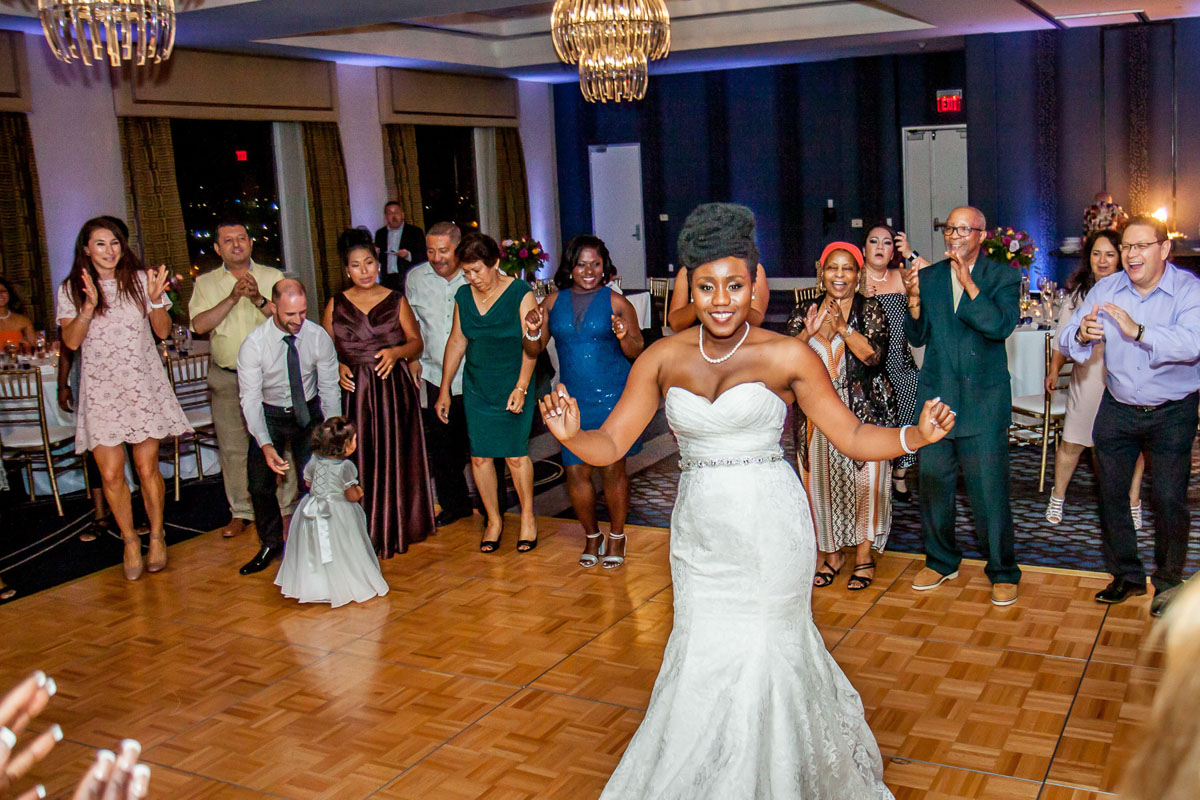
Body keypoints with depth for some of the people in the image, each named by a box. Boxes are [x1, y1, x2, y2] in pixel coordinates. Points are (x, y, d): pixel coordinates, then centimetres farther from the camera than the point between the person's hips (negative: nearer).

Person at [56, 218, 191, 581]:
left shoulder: (139, 279, 3)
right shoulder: (71, 289, 4)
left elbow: (163, 330, 4)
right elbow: (71, 341, -5)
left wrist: (156, 299, -13)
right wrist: (89, 305, -18)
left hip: (143, 384, 0)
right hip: (101, 390, 0)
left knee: (147, 469, 1)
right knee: (111, 475, -2)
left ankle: (156, 537, 20)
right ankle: (130, 540, 18)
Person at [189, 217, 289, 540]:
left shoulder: (273, 277, 4)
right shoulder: (205, 283, 6)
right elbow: (199, 324, -9)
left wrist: (259, 299, -22)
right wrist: (232, 298, -20)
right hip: (226, 377, 2)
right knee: (232, 448, 7)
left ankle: (286, 509, 12)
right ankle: (241, 511, 20)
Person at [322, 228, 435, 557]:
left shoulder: (396, 301, 6)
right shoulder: (336, 304, 7)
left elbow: (416, 342, 5)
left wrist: (396, 352, -15)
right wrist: (337, 367, -9)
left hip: (393, 389, 0)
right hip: (353, 391, 0)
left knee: (394, 458, 2)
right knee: (358, 460, -2)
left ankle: (396, 529, 15)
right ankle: (365, 535, 7)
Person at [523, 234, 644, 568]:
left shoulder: (616, 302, -2)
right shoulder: (554, 301, 7)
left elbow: (637, 352, -3)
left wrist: (624, 336, -24)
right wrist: (533, 330, -10)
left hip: (613, 396, -3)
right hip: (573, 399, 3)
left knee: (613, 468, 1)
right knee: (576, 471, 3)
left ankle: (616, 537, 21)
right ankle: (591, 536, 25)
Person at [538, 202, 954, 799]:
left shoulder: (786, 356, -6)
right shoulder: (663, 358, 1)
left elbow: (851, 436, -3)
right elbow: (610, 445, -1)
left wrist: (916, 435, -20)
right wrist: (569, 436, -22)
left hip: (768, 530, -3)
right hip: (698, 532, 3)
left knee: (756, 662, 4)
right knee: (704, 657, 11)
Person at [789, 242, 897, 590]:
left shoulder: (870, 309, 0)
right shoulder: (806, 311, 9)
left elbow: (873, 355, -14)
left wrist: (842, 325, -20)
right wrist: (808, 333, -17)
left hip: (866, 409, -3)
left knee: (864, 479, -1)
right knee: (820, 479, 4)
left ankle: (864, 555, 13)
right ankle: (831, 553, 20)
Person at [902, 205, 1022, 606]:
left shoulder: (1003, 277, -1)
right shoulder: (928, 277, 7)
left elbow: (1000, 325, -17)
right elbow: (917, 337, 5)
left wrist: (968, 282, -18)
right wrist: (914, 299, -13)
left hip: (983, 399, -3)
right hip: (936, 396, 4)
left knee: (990, 490, -1)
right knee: (932, 484, 11)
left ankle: (1003, 572, 16)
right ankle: (941, 561, 30)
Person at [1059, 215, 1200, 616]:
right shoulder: (1106, 289, -1)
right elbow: (1067, 339, -7)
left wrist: (1138, 331, -44)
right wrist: (1081, 335, -31)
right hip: (1117, 409, 4)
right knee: (1111, 493, 8)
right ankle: (1127, 575, 26)